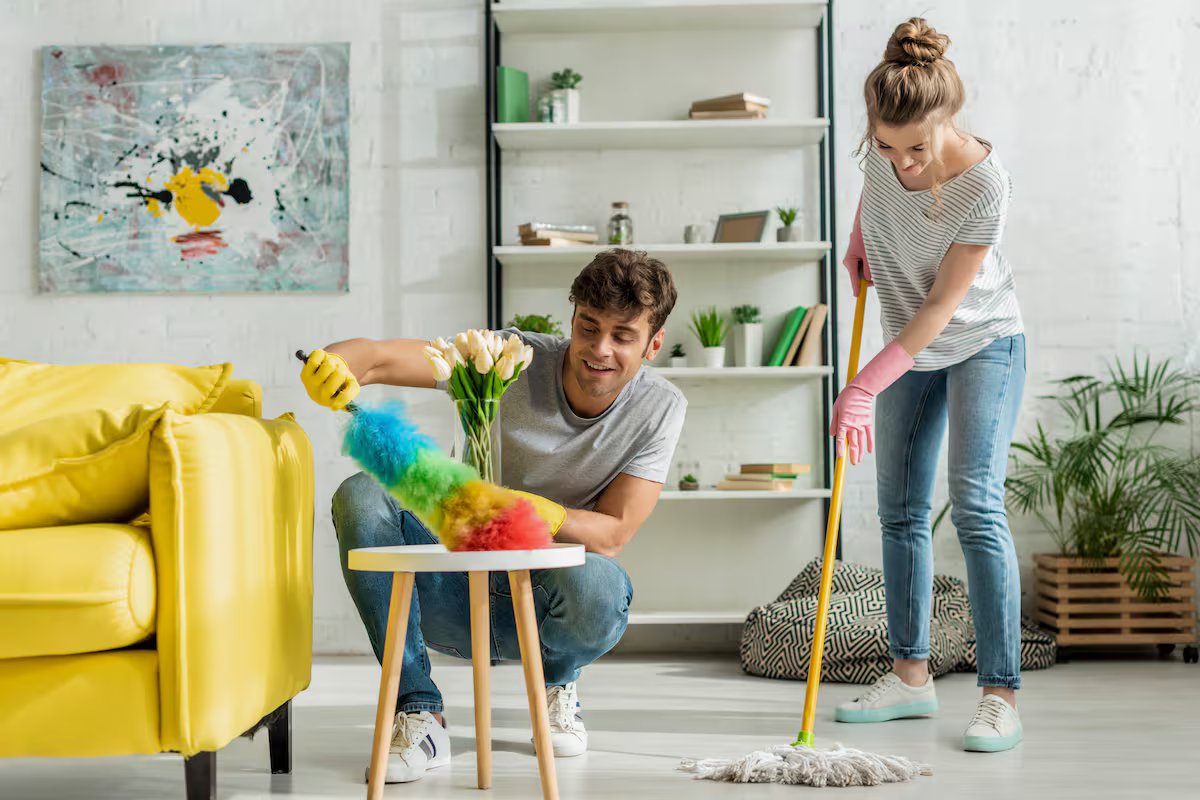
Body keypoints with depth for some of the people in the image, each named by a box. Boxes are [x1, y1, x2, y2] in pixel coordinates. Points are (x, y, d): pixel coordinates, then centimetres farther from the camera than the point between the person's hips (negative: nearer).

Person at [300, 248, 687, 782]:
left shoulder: (660, 408, -8)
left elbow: (612, 534, -14)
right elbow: (379, 359, -22)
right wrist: (333, 366, -47)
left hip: (541, 607, 0)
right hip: (454, 595, 1)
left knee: (595, 586, -37)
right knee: (361, 496, -25)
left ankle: (556, 680, 3)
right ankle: (419, 715, -19)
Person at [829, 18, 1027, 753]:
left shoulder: (984, 182, -29)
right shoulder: (885, 148, -14)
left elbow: (940, 308, -27)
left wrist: (864, 389, -28)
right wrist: (859, 244, 3)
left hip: (982, 343, -6)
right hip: (909, 348, 6)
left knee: (977, 506, -16)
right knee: (901, 510, 6)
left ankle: (1001, 696, -13)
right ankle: (912, 675, 15)